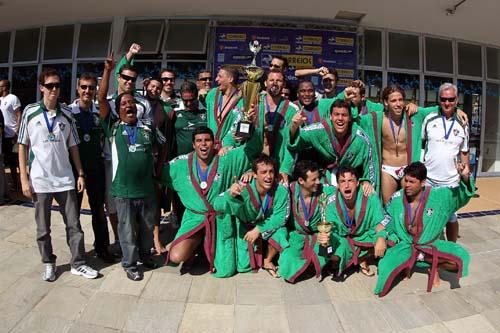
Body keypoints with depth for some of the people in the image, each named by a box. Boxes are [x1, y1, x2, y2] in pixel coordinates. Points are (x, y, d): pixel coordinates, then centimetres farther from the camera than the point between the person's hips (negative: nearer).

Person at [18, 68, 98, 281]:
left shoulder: (66, 114, 4)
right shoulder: (30, 112, -1)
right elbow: (23, 146, 1)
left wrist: (80, 174, 3)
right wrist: (24, 178, -3)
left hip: (65, 179, 2)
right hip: (39, 181, -1)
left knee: (74, 224, 5)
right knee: (43, 227, 11)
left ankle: (78, 264, 17)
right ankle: (48, 264, 28)